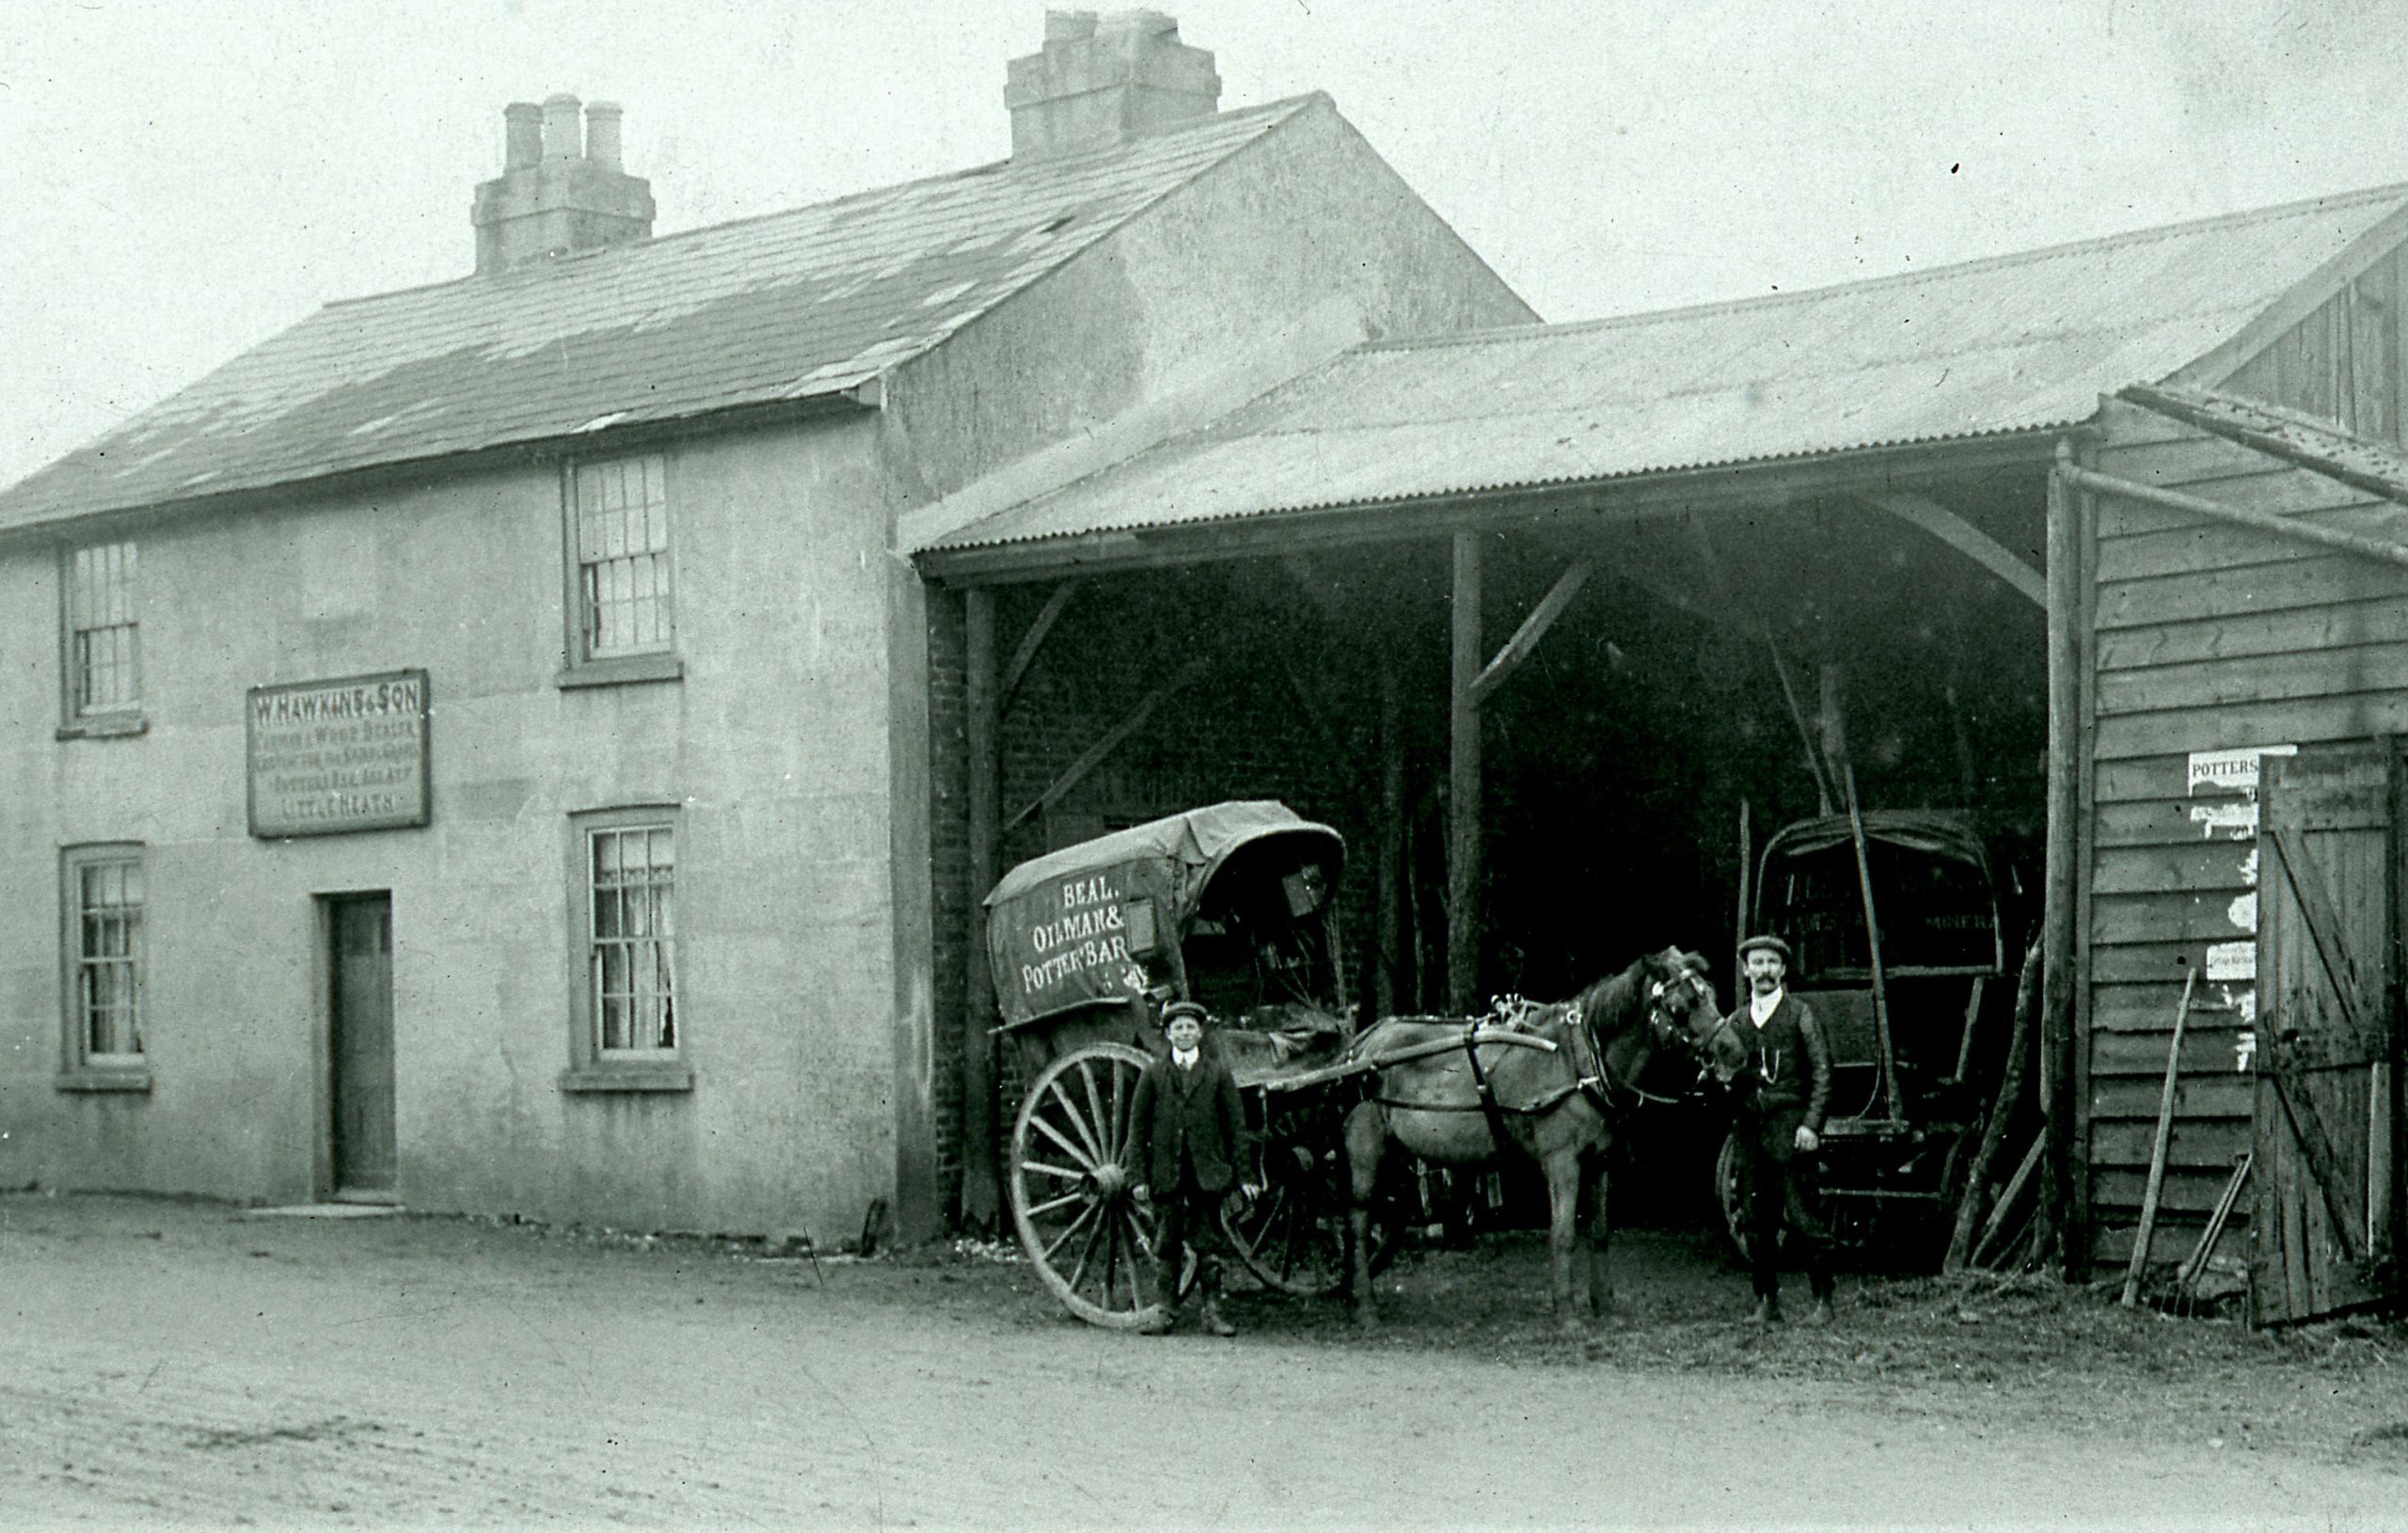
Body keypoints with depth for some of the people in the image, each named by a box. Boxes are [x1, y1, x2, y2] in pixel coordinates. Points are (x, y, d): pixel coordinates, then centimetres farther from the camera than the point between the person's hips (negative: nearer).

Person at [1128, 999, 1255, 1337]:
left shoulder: (1218, 1073, 6)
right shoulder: (1153, 1074, 6)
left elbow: (1235, 1124, 6)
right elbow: (1138, 1127, 5)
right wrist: (1141, 1176, -1)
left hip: (1207, 1173, 0)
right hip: (1166, 1173, 0)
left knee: (1209, 1243, 3)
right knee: (1166, 1245, 4)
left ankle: (1213, 1309, 8)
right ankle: (1164, 1309, 9)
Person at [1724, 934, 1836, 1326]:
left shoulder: (1800, 1015, 3)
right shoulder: (1735, 1023, 15)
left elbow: (1822, 1073, -1)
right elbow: (1724, 1075, 15)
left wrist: (1811, 1124, -9)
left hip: (1791, 1129, -4)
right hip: (1749, 1129, 4)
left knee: (1803, 1217, -7)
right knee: (1757, 1222, 5)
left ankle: (1823, 1301, -1)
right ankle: (1766, 1301, 12)